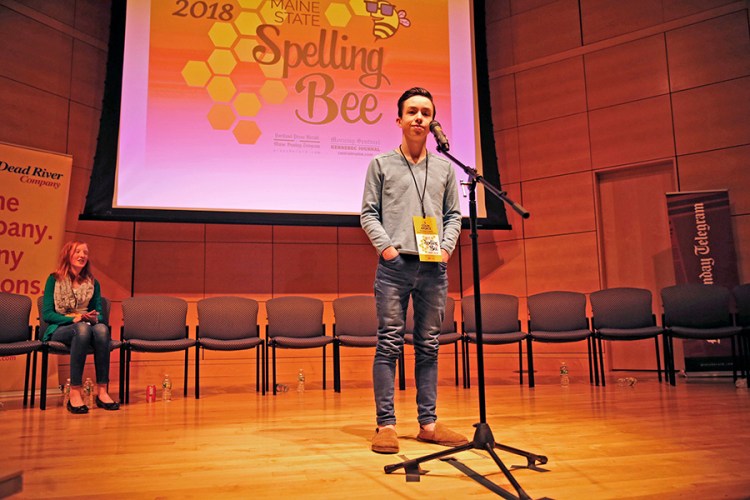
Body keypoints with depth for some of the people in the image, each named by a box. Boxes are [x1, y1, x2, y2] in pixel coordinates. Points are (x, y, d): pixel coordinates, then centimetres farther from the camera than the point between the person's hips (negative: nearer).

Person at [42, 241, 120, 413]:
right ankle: (75, 393, -39)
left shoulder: (92, 283, 13)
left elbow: (99, 314, 11)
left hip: (86, 327, 3)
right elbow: (47, 314, -3)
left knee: (102, 328, -34)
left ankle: (102, 391, -35)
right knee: (82, 328, -38)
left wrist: (95, 318, -14)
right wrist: (74, 318, -18)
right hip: (59, 329, -3)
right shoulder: (54, 279, 4)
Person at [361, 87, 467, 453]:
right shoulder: (381, 164, 8)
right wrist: (385, 247, -9)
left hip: (434, 267, 3)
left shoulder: (444, 167, 16)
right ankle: (385, 424, 3)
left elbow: (453, 214, 15)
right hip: (394, 265, -3)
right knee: (389, 344, -3)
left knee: (429, 347, 7)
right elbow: (368, 213, 4)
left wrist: (446, 247, -1)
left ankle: (428, 423, 14)